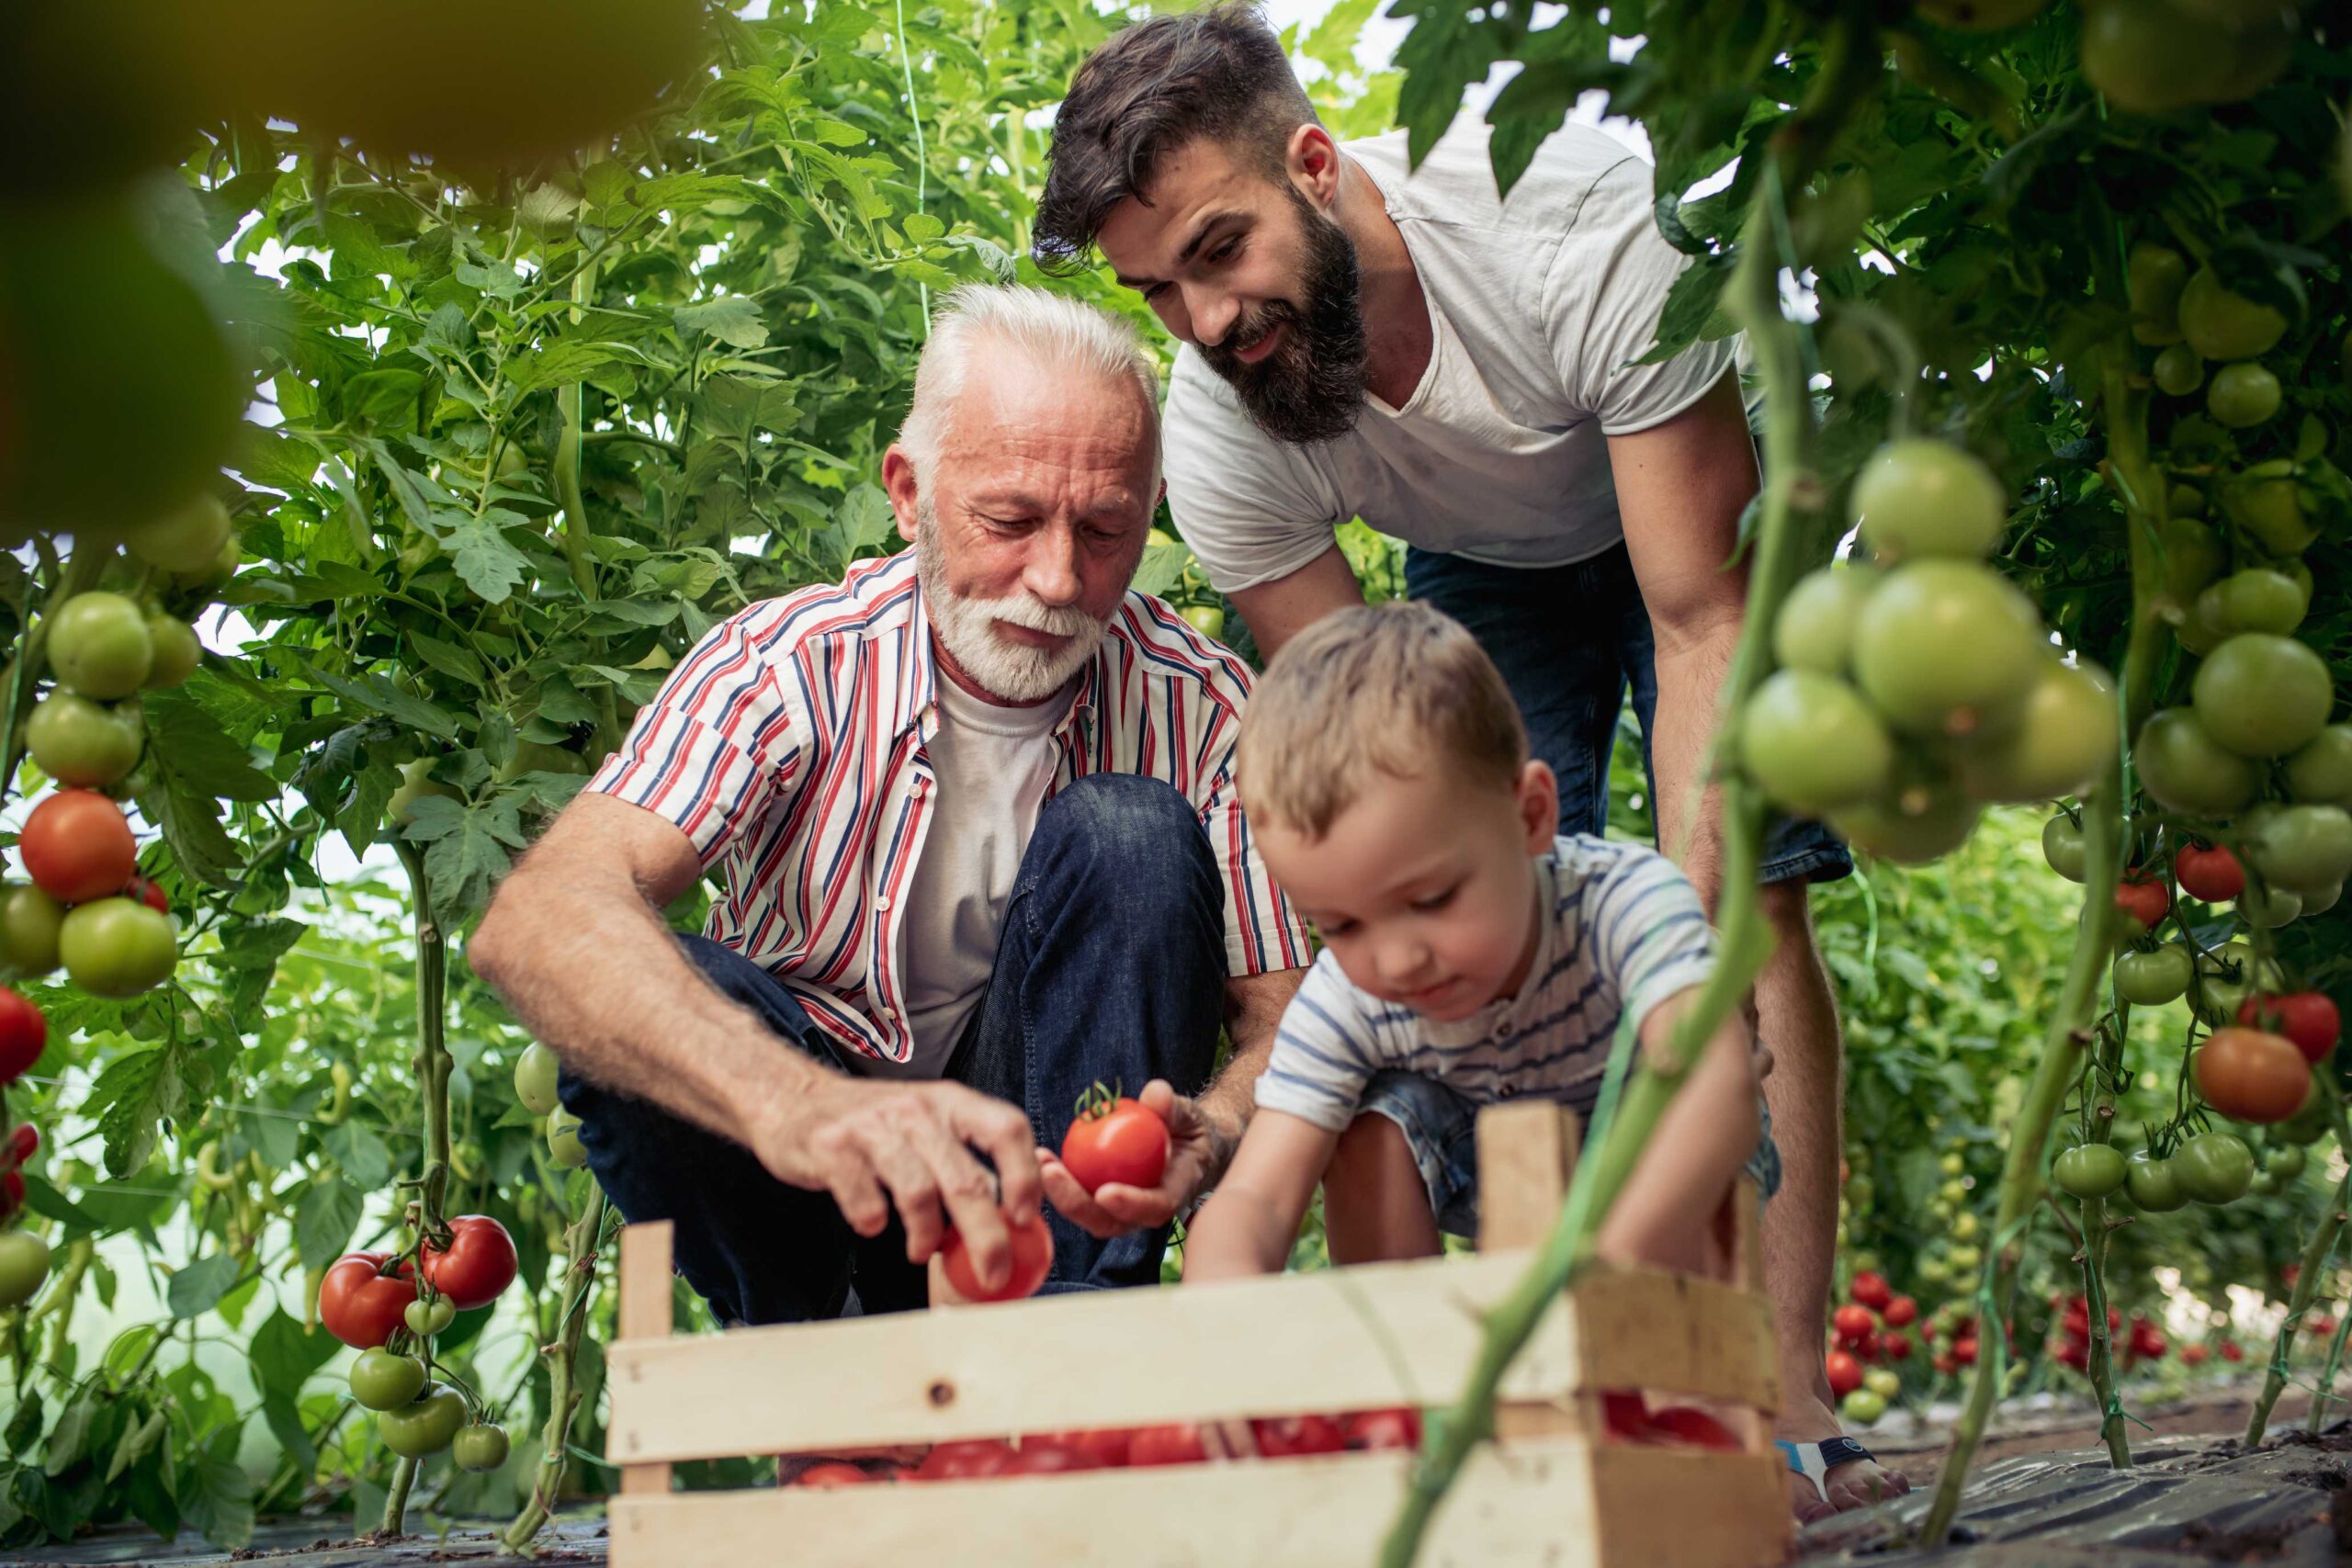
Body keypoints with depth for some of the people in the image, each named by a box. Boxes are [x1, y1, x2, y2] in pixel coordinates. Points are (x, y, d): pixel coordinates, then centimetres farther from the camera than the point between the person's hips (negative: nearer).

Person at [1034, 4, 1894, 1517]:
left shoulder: (1580, 220, -39)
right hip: (1482, 562, 3)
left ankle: (1792, 1404, -20)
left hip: (1694, 499, -2)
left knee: (1749, 895, -19)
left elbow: (1703, 619, -36)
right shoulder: (1217, 436, -28)